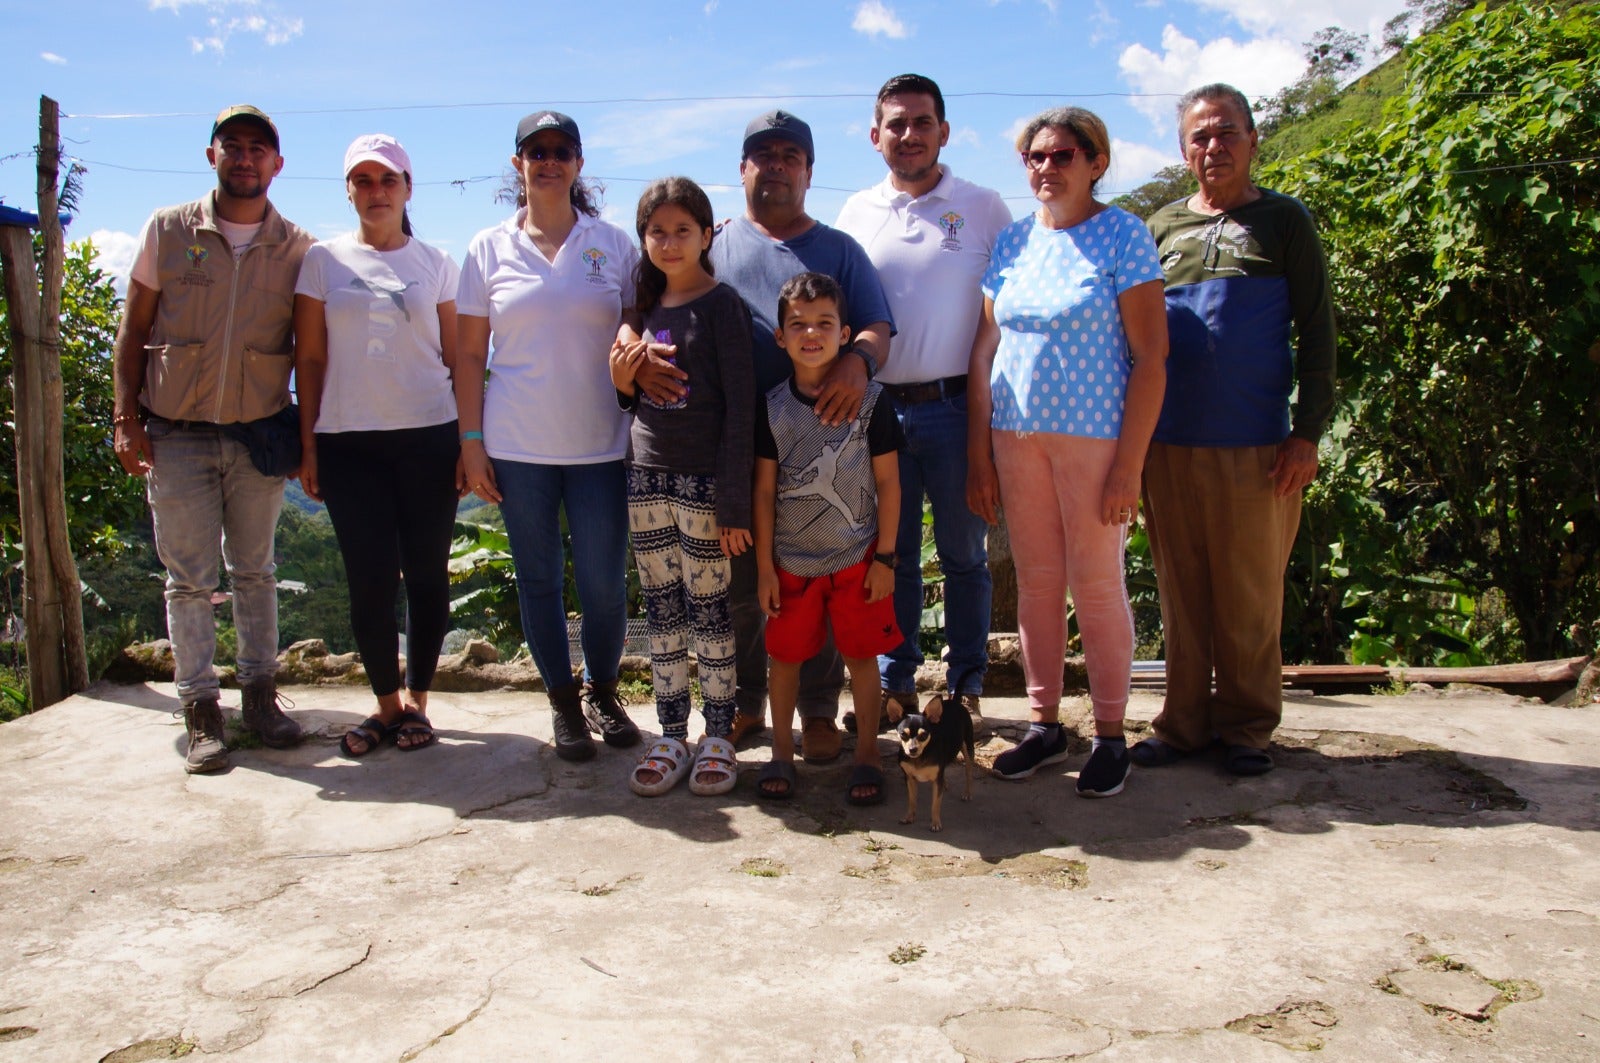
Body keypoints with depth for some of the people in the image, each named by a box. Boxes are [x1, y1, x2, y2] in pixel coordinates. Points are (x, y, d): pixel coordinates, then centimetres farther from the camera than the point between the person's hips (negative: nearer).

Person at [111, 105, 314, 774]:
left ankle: (260, 693, 21)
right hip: (176, 435, 0)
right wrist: (126, 418, -3)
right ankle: (201, 710, 11)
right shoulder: (167, 231, 1)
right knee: (189, 575, 2)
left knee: (255, 570, 10)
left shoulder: (297, 247, 2)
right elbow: (133, 329, 4)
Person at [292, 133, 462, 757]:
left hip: (428, 436, 0)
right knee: (370, 581, 0)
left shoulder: (435, 263, 9)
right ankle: (387, 704, 16)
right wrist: (308, 446, 4)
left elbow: (457, 358, 9)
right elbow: (309, 359, 8)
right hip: (348, 441, 0)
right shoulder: (324, 260, 8)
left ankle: (417, 701, 18)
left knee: (426, 574, 2)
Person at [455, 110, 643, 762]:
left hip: (600, 444, 0)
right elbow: (469, 353, 6)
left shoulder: (613, 244, 5)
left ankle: (602, 691, 25)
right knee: (538, 580, 8)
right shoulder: (488, 249, 6)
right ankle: (564, 702, 24)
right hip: (517, 446, 1)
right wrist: (471, 439, 0)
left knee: (604, 583, 1)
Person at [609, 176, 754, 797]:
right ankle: (671, 735, 19)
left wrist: (734, 502, -15)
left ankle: (718, 737, 15)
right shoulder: (645, 307, 12)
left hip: (703, 481, -6)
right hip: (646, 477, 6)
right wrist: (623, 384, -1)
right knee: (661, 612, 9)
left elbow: (739, 408, -11)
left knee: (708, 610, 2)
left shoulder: (721, 305, -6)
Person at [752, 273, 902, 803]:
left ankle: (867, 755, 22)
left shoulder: (870, 400, -5)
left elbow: (888, 483, -2)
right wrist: (764, 566, 0)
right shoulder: (772, 406, -1)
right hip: (791, 560, 2)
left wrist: (885, 557, -4)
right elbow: (764, 491, 2)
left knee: (861, 655, 7)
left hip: (858, 557, -1)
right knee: (785, 655, 9)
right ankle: (781, 752, 26)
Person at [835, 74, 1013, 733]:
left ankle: (966, 686, 19)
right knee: (891, 554, 10)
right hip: (878, 408, 2)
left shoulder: (983, 207, 4)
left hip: (956, 407, -2)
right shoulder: (856, 213, 10)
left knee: (964, 554, 7)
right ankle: (895, 682, 22)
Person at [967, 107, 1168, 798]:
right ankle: (1045, 724, 22)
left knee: (1096, 586, 1)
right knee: (1035, 584, 9)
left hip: (1093, 436, -4)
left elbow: (1150, 355, -9)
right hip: (1017, 436, 5)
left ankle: (1109, 735, 15)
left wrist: (1128, 464, -15)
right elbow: (985, 350, 11)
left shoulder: (1122, 236, -4)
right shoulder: (1013, 241, 10)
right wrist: (978, 452, 6)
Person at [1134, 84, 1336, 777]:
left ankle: (1246, 728, 15)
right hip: (1168, 444, 3)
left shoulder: (1284, 220, 6)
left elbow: (1316, 332, 3)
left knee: (1251, 595, 2)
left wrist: (1306, 433, -6)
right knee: (1181, 590, 7)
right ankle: (1184, 722, 16)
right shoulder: (1162, 226, 14)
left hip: (1256, 446, -2)